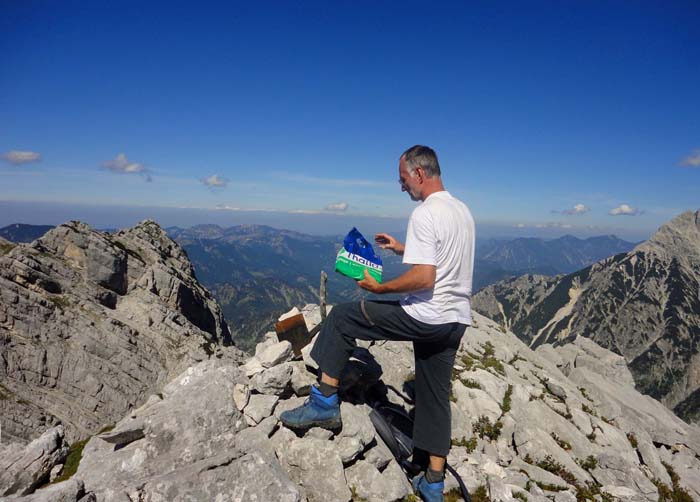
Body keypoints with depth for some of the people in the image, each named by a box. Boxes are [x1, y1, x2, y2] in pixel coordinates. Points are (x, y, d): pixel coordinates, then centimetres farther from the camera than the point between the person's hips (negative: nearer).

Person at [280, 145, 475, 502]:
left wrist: (379, 287, -12)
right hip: (457, 320, 9)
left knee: (341, 318, 4)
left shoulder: (424, 214, -16)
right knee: (435, 397, 19)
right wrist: (404, 249, 20)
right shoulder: (462, 211, 13)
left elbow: (424, 278, -24)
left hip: (426, 317, -9)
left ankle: (325, 403, 9)